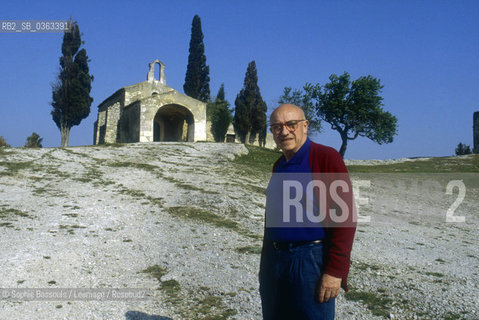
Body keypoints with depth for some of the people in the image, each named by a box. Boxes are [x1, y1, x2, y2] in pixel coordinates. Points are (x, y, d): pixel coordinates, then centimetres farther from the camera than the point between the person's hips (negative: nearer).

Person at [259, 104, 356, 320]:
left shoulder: (326, 158, -11)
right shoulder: (279, 165, 12)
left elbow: (345, 218, -15)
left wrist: (335, 271, -18)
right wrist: (265, 263, 18)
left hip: (311, 261, -7)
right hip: (274, 261, 7)